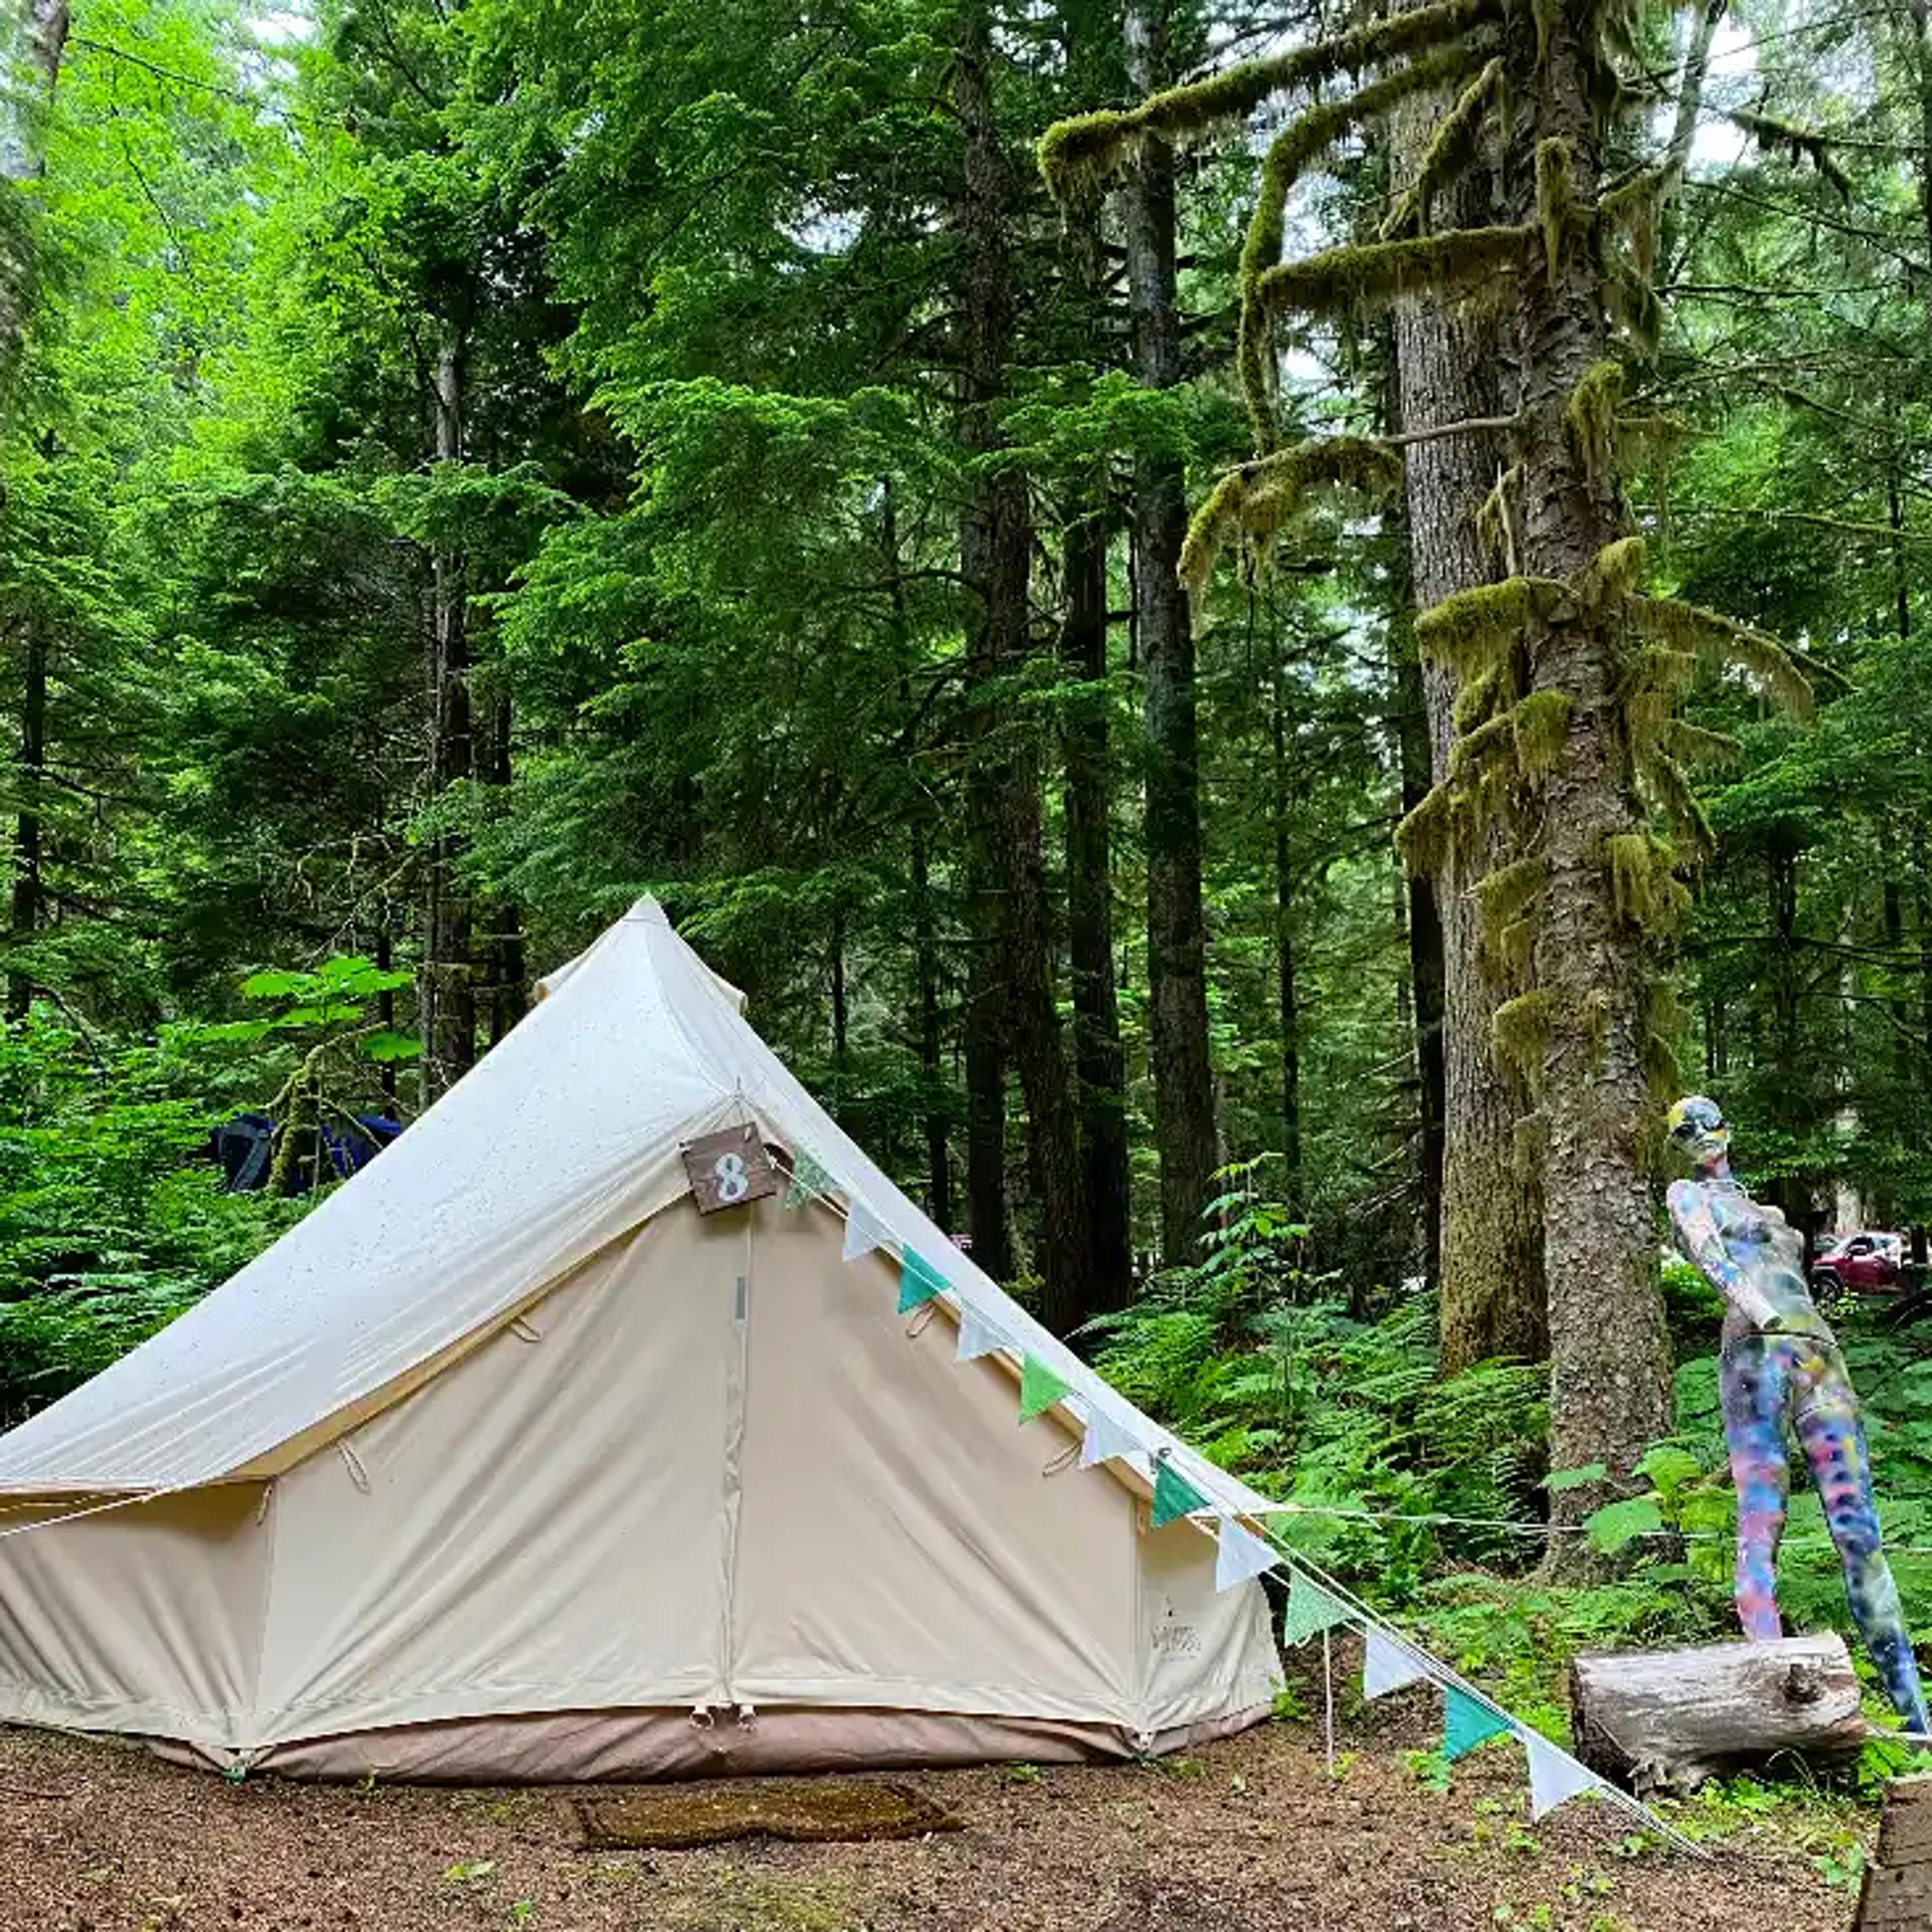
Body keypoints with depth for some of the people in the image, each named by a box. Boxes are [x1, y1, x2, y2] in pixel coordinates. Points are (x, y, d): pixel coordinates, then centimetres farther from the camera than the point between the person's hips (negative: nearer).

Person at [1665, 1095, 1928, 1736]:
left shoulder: (1761, 1209, 33)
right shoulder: (1688, 1194, 13)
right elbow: (1711, 1257, -5)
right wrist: (1762, 1313, -20)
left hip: (1820, 1353, 6)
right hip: (1756, 1351, -6)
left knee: (1858, 1528, 0)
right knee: (1760, 1529, -11)